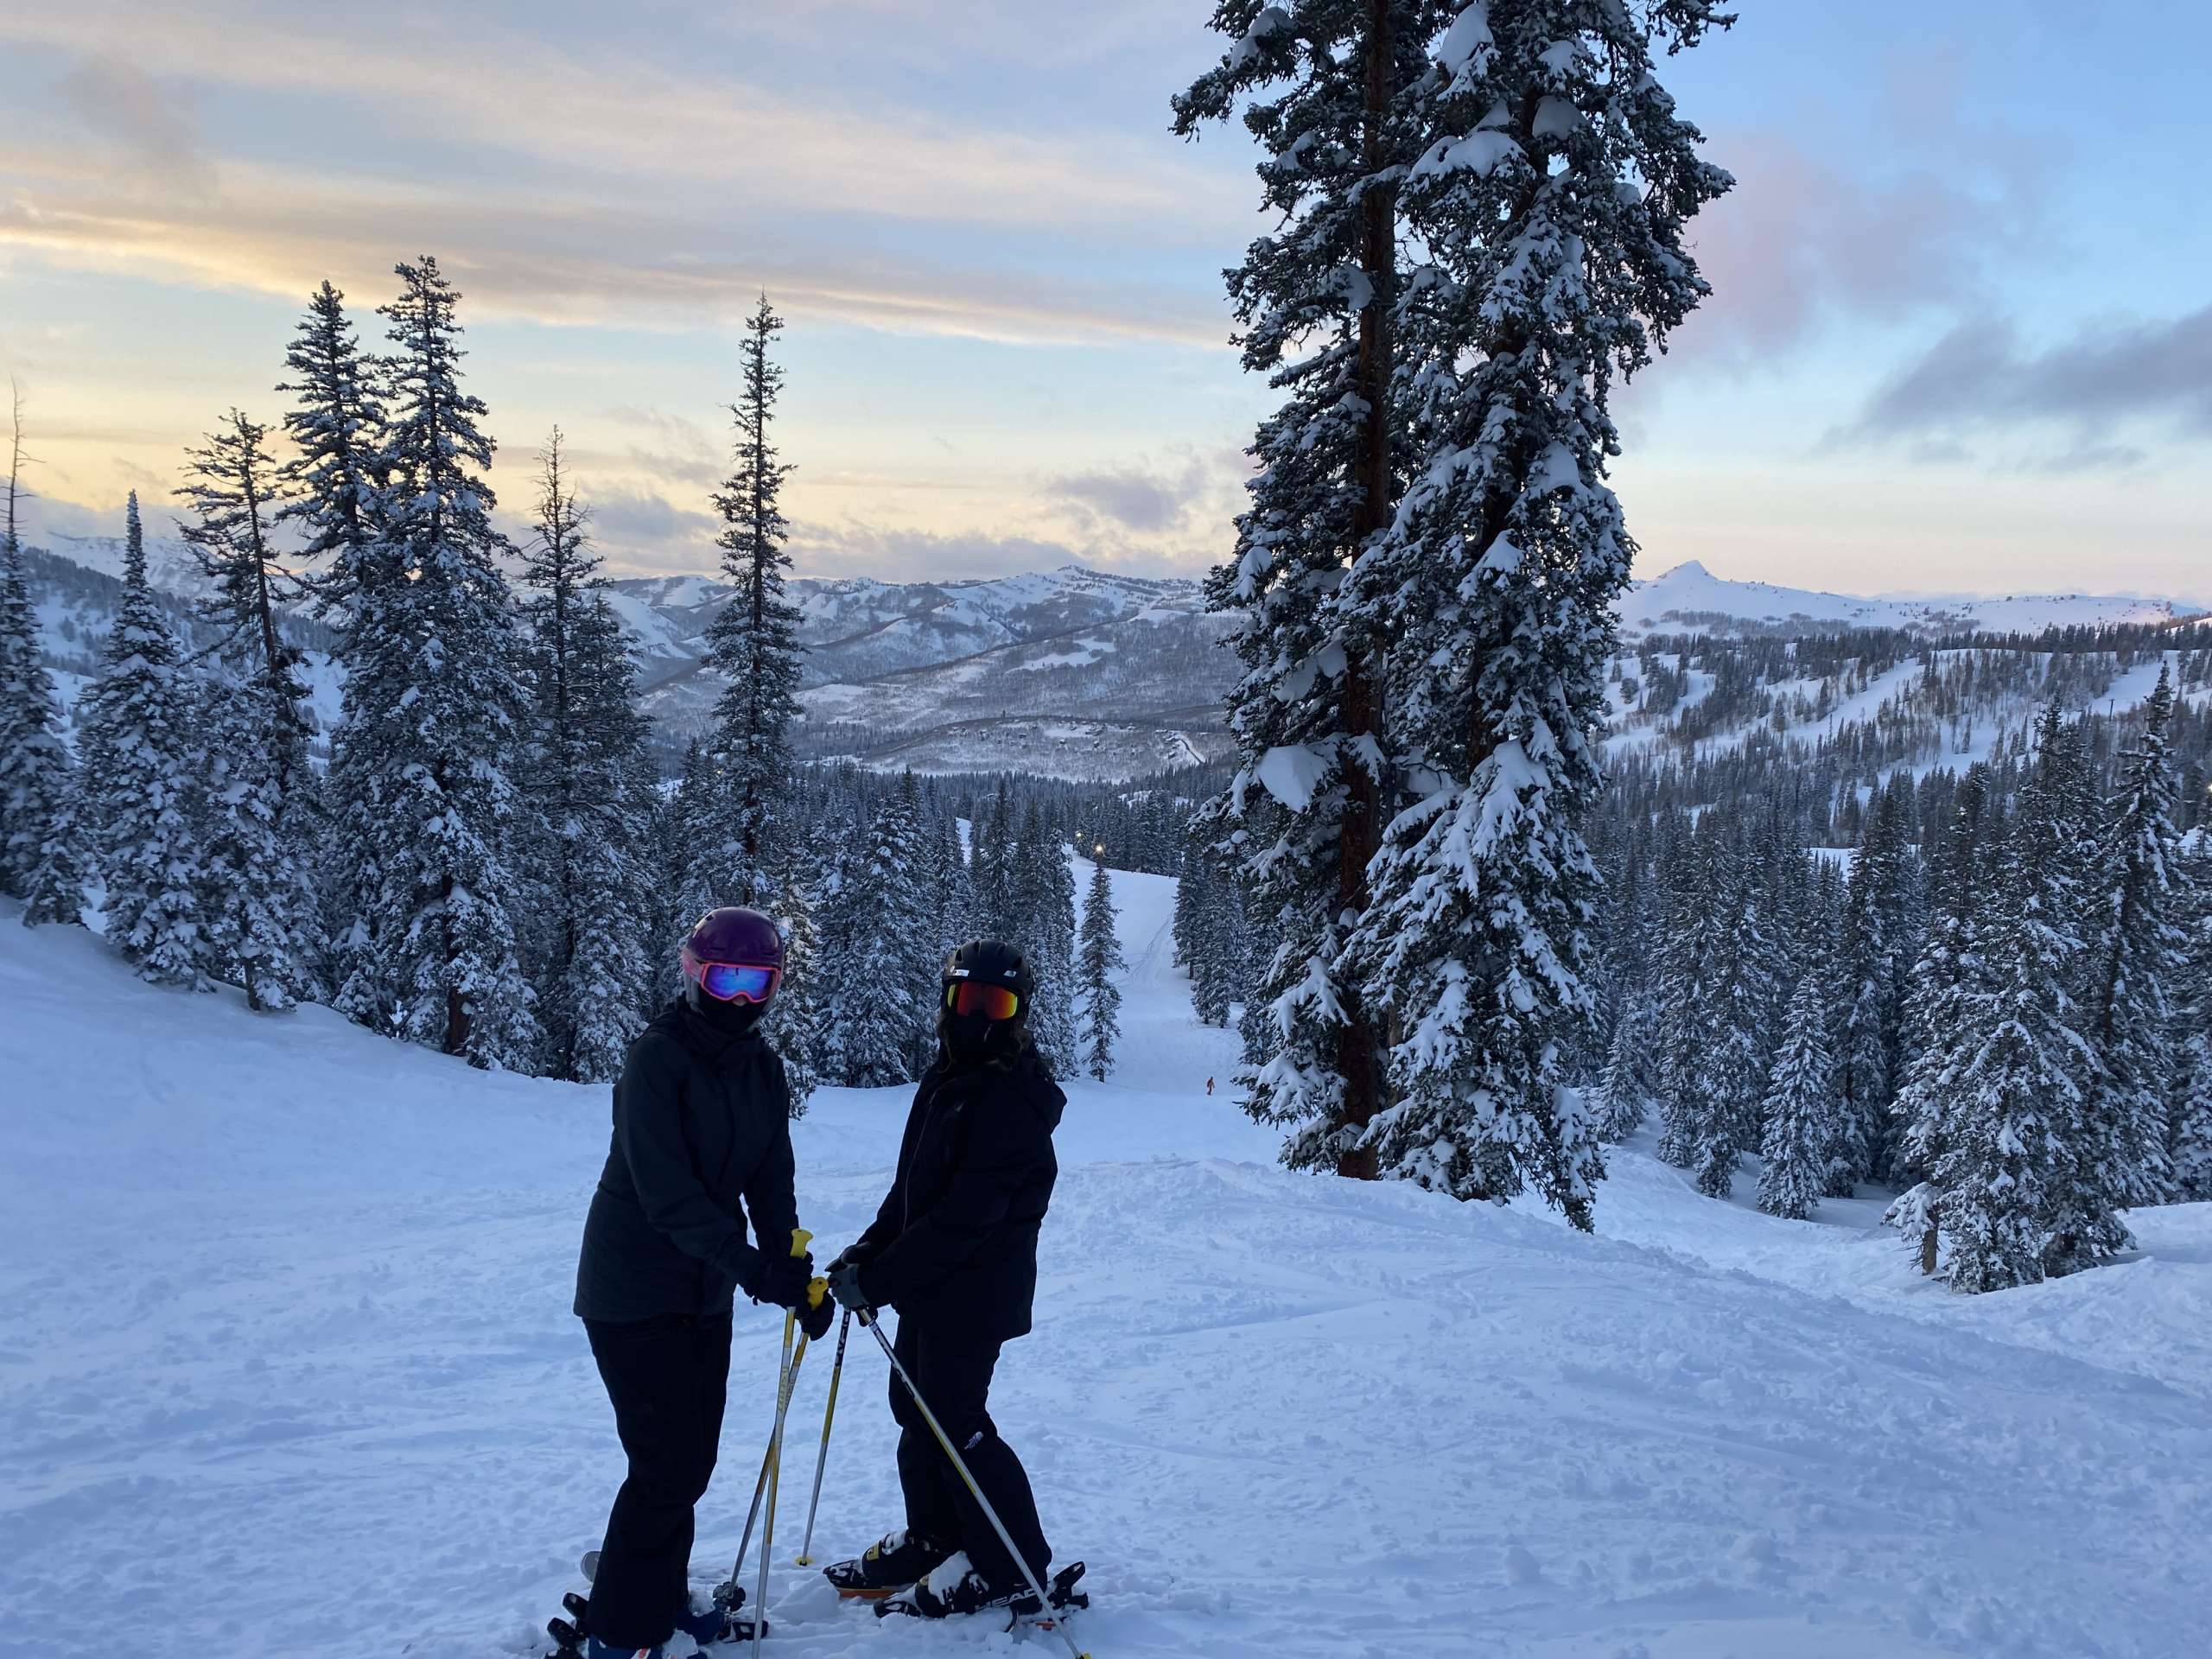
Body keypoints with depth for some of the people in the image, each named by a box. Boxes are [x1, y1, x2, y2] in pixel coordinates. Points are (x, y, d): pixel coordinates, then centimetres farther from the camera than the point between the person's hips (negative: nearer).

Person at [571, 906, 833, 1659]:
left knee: (692, 1458, 14)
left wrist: (796, 1272, -9)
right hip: (634, 1292, -7)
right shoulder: (657, 1057, -18)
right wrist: (751, 1264, -32)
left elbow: (770, 1181, 3)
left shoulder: (763, 1068, 4)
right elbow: (665, 1187, -25)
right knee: (668, 1463, -6)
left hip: (705, 1293, 7)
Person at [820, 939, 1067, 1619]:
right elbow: (912, 1185, 16)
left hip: (972, 1295, -9)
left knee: (953, 1421, -3)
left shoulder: (1012, 1102, -22)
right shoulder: (946, 1080, 8)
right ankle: (934, 1539, 32)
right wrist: (872, 1246, 3)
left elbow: (965, 1217, -26)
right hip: (928, 1286, 9)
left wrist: (878, 1279, -23)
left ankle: (1012, 1565, 11)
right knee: (915, 1409, 16)